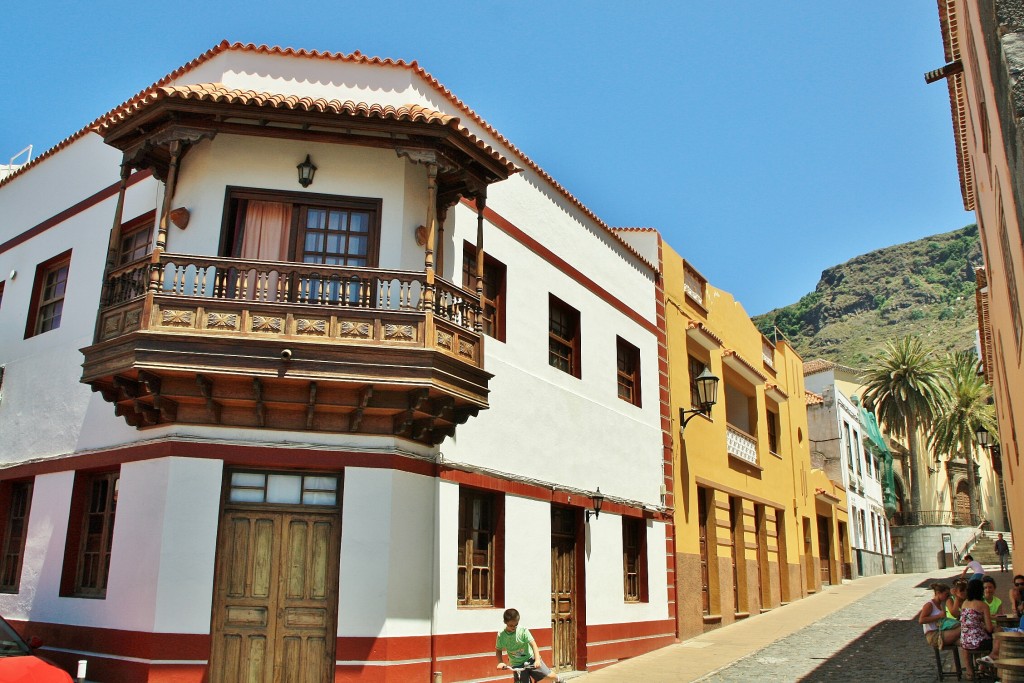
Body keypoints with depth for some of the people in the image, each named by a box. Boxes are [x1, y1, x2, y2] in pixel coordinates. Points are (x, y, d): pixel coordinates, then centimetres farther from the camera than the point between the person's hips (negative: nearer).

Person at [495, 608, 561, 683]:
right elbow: (498, 650, 2)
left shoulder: (523, 630, -17)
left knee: (549, 676, -9)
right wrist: (500, 662, -14)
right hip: (517, 665, 1)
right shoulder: (501, 635, -11)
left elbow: (533, 644, -21)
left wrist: (537, 660, -33)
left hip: (531, 659, -1)